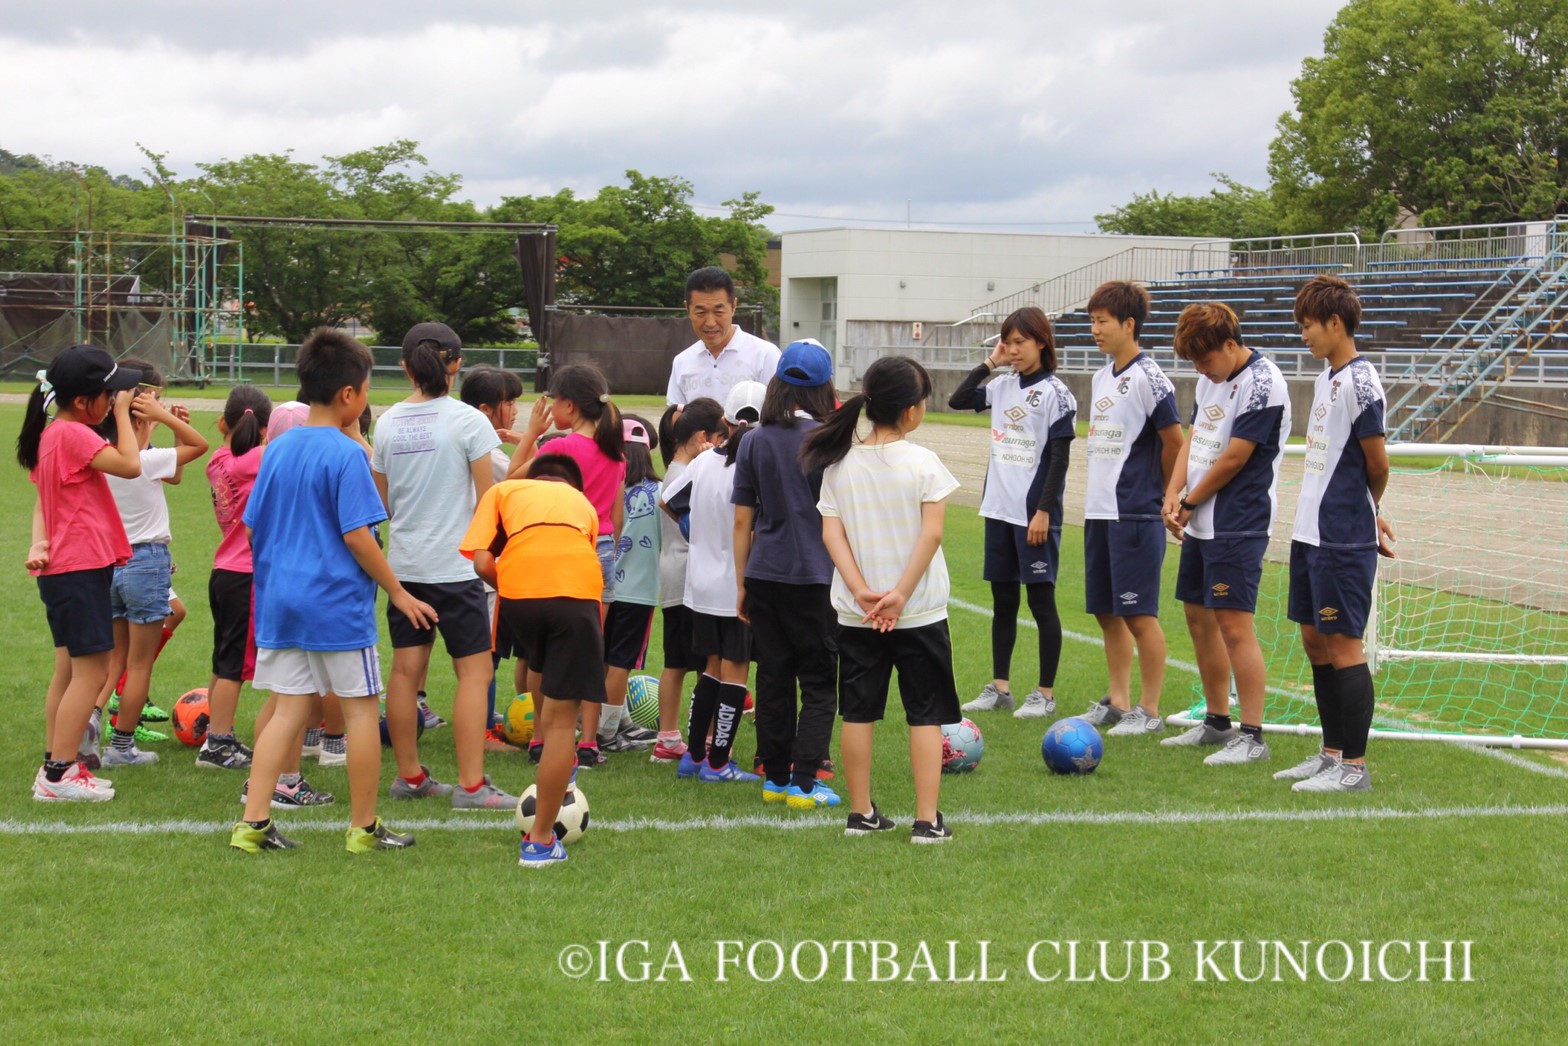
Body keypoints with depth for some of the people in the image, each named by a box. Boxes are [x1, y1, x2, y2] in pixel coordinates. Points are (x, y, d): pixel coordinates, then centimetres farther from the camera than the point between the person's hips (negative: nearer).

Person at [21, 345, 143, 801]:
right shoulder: (74, 435, -17)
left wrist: (40, 543, -3)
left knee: (69, 670, 15)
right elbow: (130, 465, -21)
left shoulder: (51, 433, 13)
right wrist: (123, 414, -10)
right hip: (81, 569, -10)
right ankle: (59, 773, -6)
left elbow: (42, 500, 12)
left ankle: (56, 767, 20)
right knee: (91, 670, -7)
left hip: (62, 569, 10)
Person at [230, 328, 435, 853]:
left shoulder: (277, 449, 8)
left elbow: (253, 525, 12)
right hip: (337, 603, -7)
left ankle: (252, 824, 3)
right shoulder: (347, 455, -13)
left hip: (280, 600, 7)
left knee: (289, 710, 9)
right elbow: (356, 535, -15)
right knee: (360, 710, 6)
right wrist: (398, 593, -7)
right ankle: (364, 827, 14)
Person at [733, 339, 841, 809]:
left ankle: (774, 778, 17)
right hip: (816, 577, -3)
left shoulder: (754, 442, 3)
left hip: (764, 576, 4)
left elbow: (743, 522, 5)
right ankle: (802, 783, -1)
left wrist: (742, 583, 13)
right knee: (819, 682, 5)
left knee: (773, 679, 12)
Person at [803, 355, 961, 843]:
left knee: (858, 712, 12)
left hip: (857, 614, 3)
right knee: (925, 715, 4)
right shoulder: (924, 463, -10)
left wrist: (862, 591, -11)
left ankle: (861, 813, 18)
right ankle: (927, 820, 2)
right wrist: (901, 594, -14)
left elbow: (831, 532, -6)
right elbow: (931, 533, -16)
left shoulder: (840, 463, 1)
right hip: (920, 612, -3)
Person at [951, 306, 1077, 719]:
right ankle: (999, 687, 20)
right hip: (1000, 509, 7)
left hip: (1035, 513, -7)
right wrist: (989, 363, 5)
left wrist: (1044, 511, -16)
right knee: (1002, 600, 12)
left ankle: (1046, 694, 7)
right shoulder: (1003, 386, 9)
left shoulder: (1055, 393, -9)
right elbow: (958, 400, 10)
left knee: (1041, 600, 0)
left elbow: (1059, 457, -12)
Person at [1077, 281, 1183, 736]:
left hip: (1136, 515, -8)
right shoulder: (1101, 378, 14)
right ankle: (1117, 701, 23)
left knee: (1140, 614, -4)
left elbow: (1175, 442, -9)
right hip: (1099, 511, 9)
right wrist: (1098, 494, 13)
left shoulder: (1147, 377, -12)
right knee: (1107, 612, 13)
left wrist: (1162, 496, 1)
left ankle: (1149, 711, 4)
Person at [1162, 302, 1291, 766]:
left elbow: (1233, 459, -17)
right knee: (1199, 618, 14)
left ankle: (1252, 737, -7)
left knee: (1234, 624, -11)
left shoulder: (1262, 383, -16)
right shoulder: (1210, 379, 12)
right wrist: (1173, 495, -2)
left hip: (1237, 527, -9)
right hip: (1201, 524, 9)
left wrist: (1189, 504, -7)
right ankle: (1216, 722, 27)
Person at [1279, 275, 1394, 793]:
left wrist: (1367, 510, 6)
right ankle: (1332, 753, 24)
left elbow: (1378, 466, -12)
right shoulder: (1325, 378, 14)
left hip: (1343, 540, -9)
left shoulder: (1359, 381, -15)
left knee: (1343, 644, -5)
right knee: (1314, 639, 14)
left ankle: (1354, 767, 0)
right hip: (1311, 533, 9)